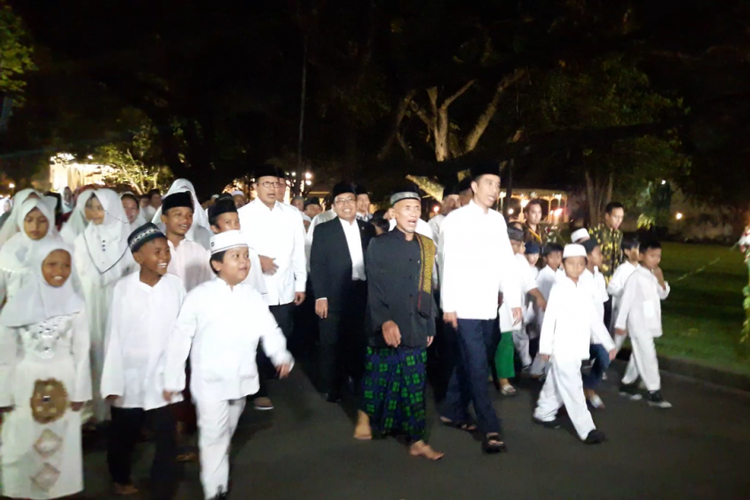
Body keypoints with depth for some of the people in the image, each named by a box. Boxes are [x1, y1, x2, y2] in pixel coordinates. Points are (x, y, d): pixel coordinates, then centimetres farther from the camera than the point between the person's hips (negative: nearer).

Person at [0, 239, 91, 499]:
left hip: (63, 383, 0)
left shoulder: (75, 304, -2)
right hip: (26, 383, 0)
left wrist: (80, 391, 0)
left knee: (61, 445, 7)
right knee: (23, 446, 5)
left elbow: (81, 351, 1)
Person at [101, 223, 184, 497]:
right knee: (124, 436, 22)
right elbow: (114, 336, -8)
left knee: (168, 440, 0)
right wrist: (112, 381, -8)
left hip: (164, 377, 0)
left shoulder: (175, 284, -9)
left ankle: (162, 491, 19)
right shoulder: (123, 288, -13)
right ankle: (120, 478, 49)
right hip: (130, 377, 0)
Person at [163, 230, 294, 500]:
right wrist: (172, 379, -6)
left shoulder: (252, 296, -1)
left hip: (241, 379, 4)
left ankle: (218, 477, 45)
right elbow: (180, 338, -8)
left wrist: (282, 356, -22)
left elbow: (269, 329, -4)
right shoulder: (199, 296, -13)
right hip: (210, 381, -4)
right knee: (214, 436, 0)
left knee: (226, 434, 22)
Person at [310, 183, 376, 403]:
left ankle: (360, 383, 30)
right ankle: (331, 388, 22)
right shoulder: (323, 230, 1)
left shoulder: (368, 229, 9)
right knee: (332, 344, 7)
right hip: (335, 296, -2)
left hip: (364, 295, 3)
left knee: (360, 342, 12)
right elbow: (317, 265, -5)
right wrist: (320, 296, -12)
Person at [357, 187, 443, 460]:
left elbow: (428, 289, 13)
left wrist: (430, 326, 13)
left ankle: (417, 441, 12)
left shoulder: (427, 246, 9)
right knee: (379, 379, 10)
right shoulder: (379, 245, -3)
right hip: (386, 329, -3)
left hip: (415, 329, 3)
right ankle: (365, 415, 36)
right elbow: (374, 289, -11)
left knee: (415, 386, 5)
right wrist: (385, 321, -24)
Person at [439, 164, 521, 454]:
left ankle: (453, 411, 30)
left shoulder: (498, 220, 9)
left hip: (489, 307, 6)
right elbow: (449, 265, -10)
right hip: (465, 306, -6)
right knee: (477, 366, -5)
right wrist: (448, 306, -13)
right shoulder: (456, 219, -7)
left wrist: (515, 300, 5)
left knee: (469, 363, 15)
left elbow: (507, 262, 9)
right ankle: (490, 429, 0)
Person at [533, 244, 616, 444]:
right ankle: (586, 430, -1)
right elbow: (549, 318, -13)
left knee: (557, 384, 18)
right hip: (562, 348, -7)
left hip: (577, 348, 7)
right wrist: (545, 347, -15)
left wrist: (609, 343, 11)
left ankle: (543, 413, 34)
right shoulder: (559, 287, -12)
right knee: (572, 389, -3)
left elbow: (594, 318, 12)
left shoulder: (584, 289, 9)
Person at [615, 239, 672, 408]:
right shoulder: (636, 276, -16)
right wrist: (620, 323, -14)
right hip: (638, 324, -8)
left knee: (639, 356, 16)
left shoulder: (654, 276, 7)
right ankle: (654, 393, 1)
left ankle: (627, 384, 29)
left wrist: (661, 279, -5)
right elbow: (626, 300, -15)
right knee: (648, 357, -5)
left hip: (650, 323, 8)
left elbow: (664, 294, 14)